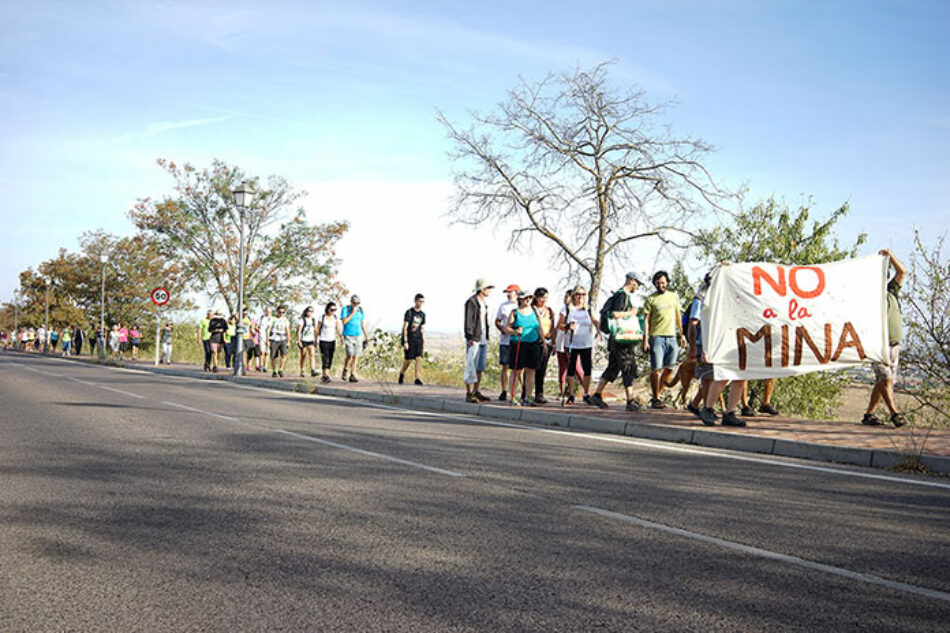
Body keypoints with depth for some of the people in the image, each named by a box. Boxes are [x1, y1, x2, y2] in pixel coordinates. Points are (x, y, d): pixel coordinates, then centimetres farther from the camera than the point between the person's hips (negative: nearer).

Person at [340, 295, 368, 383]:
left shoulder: (360, 310, 7)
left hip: (358, 335, 4)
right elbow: (344, 321, -15)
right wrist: (352, 313, -17)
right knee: (350, 355, -15)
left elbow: (363, 323, 13)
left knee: (356, 356, 1)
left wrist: (366, 335, 11)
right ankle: (345, 370, 11)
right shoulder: (345, 309, -4)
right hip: (348, 335, -4)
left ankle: (352, 376, 6)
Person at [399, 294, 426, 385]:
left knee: (419, 358, -9)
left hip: (418, 339, 5)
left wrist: (423, 340, 13)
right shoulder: (409, 312, -8)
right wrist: (405, 342, -16)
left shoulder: (422, 314, 10)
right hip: (409, 339, -5)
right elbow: (405, 327, -11)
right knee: (408, 359, -3)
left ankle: (417, 378, -8)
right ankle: (402, 373, 23)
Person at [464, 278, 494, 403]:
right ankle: (469, 394, -6)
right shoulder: (471, 301, -9)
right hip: (474, 339, -9)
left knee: (480, 367, 10)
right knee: (471, 366, -8)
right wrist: (470, 337, -20)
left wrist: (487, 337, 17)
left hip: (483, 338, 9)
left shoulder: (484, 302, 17)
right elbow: (468, 320, -14)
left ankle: (476, 392, 17)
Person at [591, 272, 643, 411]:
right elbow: (614, 314, -24)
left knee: (612, 368, 14)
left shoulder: (625, 295, 20)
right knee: (629, 369, -8)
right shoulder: (622, 295, -13)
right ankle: (630, 401, -7)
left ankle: (597, 395, 18)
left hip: (616, 340, 10)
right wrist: (631, 313, -12)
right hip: (621, 339, -10)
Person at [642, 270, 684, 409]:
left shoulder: (674, 296, 14)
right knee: (656, 369, -6)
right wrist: (645, 340, -9)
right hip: (656, 336, -5)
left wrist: (681, 334, 19)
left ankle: (657, 395, 13)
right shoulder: (651, 299, 0)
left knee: (669, 369, 3)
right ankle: (656, 399, 0)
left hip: (671, 336, 5)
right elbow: (646, 320, -2)